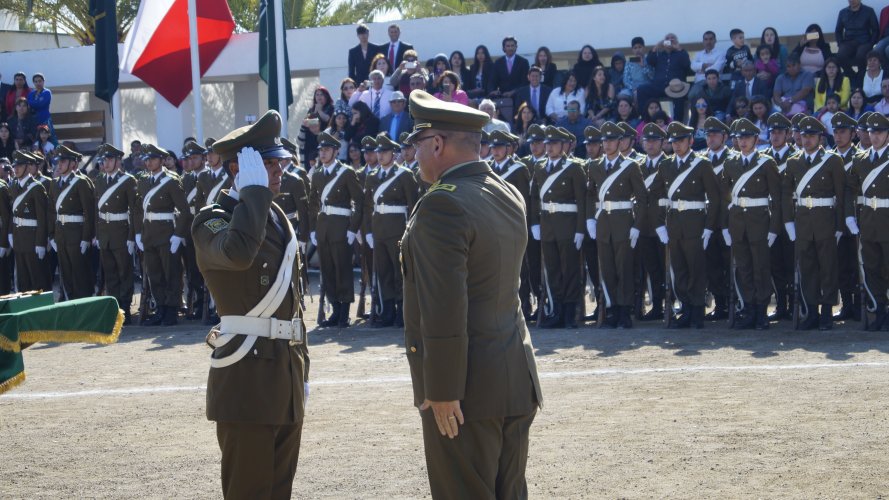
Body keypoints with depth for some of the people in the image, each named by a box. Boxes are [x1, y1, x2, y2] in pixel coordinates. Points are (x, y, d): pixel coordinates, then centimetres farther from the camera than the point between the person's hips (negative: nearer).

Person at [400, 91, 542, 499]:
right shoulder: (509, 196, 10)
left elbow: (445, 308, -22)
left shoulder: (443, 203, -17)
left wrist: (442, 391, -18)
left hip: (467, 387, -9)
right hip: (516, 380, 9)